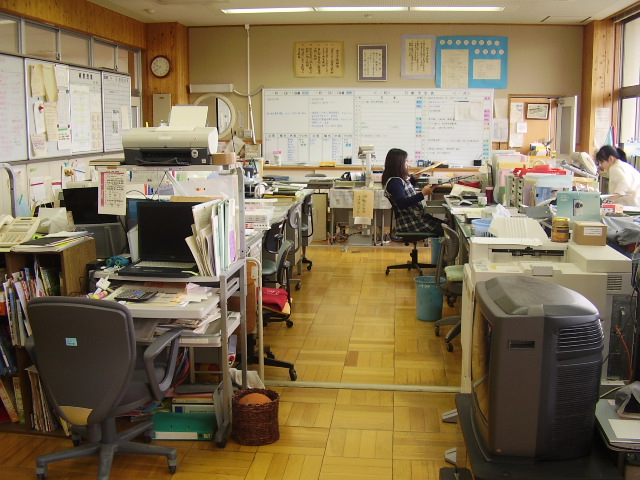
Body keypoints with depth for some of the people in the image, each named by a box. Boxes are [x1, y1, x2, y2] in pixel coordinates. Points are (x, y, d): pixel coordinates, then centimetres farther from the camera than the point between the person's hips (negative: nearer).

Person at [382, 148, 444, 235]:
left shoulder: (399, 179, 12)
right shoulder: (394, 182, -18)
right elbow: (402, 203, -30)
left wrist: (413, 177, 27)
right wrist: (423, 193, -31)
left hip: (419, 217, 10)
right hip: (410, 224, -10)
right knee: (442, 230, -16)